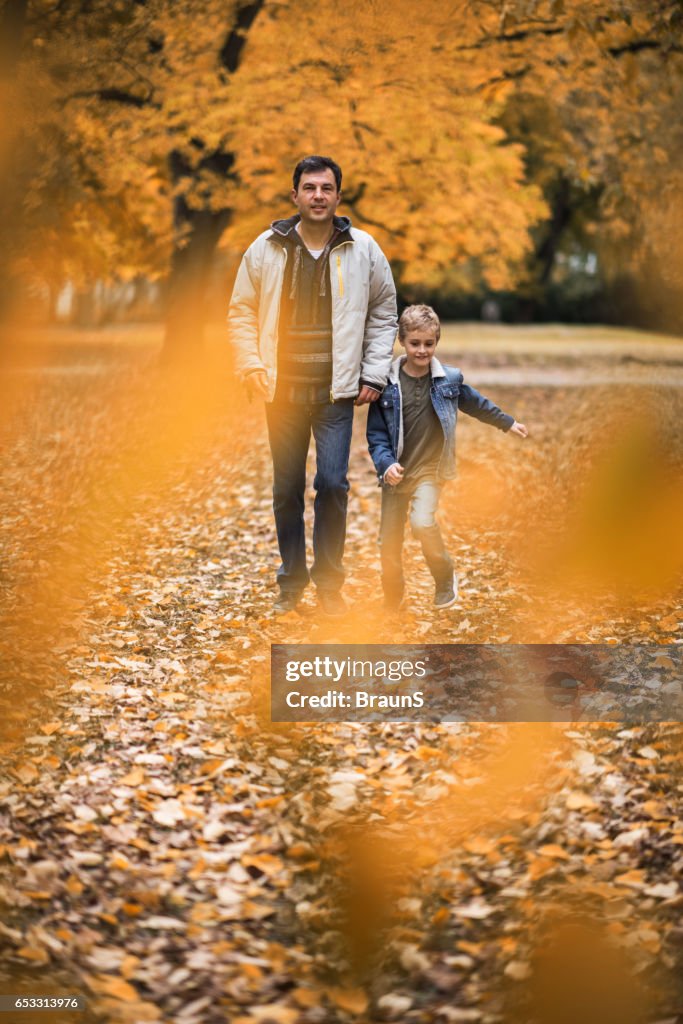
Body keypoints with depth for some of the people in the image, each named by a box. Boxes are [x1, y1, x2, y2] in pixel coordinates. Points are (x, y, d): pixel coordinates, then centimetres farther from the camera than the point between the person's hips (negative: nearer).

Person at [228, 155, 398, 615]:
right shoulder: (266, 249, 0)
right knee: (287, 489, 8)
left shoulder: (363, 249, 1)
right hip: (282, 389, 1)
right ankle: (292, 582, 21)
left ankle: (329, 583, 9)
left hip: (336, 391, -1)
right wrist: (252, 367, -2)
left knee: (333, 484, -5)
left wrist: (373, 376, 3)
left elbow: (384, 315, 9)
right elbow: (242, 311, 8)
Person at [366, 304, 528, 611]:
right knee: (389, 542, 3)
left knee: (423, 521, -28)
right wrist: (386, 464, -20)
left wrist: (507, 423, 30)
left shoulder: (449, 379, -1)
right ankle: (392, 603, 27)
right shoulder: (387, 384, -6)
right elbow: (376, 434, -3)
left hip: (431, 469, -1)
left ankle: (445, 579, -1)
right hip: (396, 472, 1)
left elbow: (476, 404, 19)